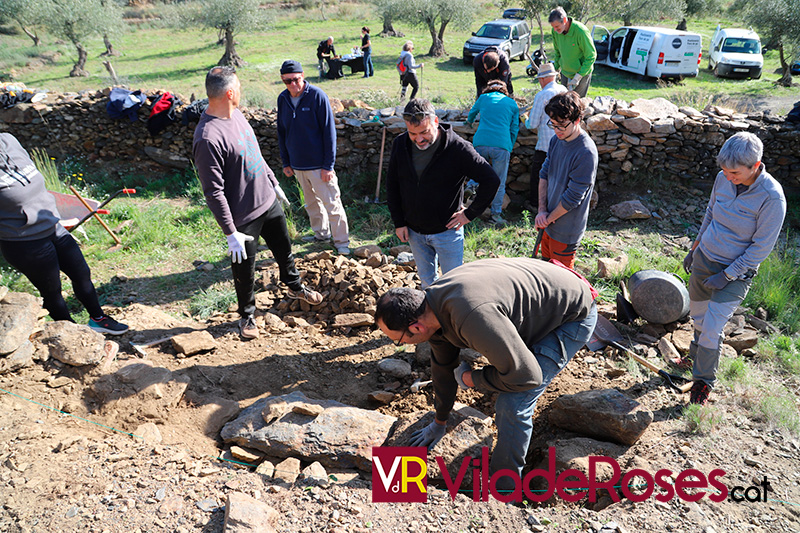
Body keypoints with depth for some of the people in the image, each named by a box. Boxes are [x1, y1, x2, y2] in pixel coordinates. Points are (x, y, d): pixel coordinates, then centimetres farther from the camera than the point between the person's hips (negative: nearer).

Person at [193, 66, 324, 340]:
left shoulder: (236, 114, 1)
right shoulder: (208, 138, -27)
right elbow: (214, 192, -25)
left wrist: (274, 183, 22)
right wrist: (230, 232, -23)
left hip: (269, 202, 8)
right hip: (243, 217, -8)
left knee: (284, 248, 25)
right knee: (245, 270, 11)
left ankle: (295, 287, 52)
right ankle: (247, 315, 34)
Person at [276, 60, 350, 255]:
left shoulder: (317, 96, -13)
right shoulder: (283, 99, 4)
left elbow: (329, 132, -12)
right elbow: (282, 133, 14)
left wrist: (328, 165, -14)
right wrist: (286, 162, 12)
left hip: (319, 164, -6)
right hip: (298, 165, 6)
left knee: (332, 204, -1)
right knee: (312, 203, 18)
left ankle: (342, 241, 12)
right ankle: (321, 234, 35)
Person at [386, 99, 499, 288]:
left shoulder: (458, 148, -19)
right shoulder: (400, 144, -5)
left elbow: (490, 180, -14)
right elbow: (392, 185, 6)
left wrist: (470, 214, -12)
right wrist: (398, 222, 3)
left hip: (447, 231, -4)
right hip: (414, 231, 4)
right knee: (427, 280, 19)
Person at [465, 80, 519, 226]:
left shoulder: (483, 98, 18)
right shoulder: (512, 104, 17)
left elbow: (472, 112, 37)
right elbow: (514, 129, 15)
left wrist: (469, 121, 59)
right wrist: (509, 149, 24)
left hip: (480, 143, 1)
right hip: (501, 145, -1)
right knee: (499, 182, 5)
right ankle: (496, 213, 4)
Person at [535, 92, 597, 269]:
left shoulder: (586, 153, -25)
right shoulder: (556, 140, 0)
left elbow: (573, 196, -23)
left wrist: (549, 218, -11)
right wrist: (542, 211, -6)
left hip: (566, 228, -7)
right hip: (548, 221, 7)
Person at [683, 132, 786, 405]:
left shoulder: (772, 198, -23)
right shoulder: (723, 179, -6)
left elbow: (761, 247, -17)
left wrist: (727, 275, -16)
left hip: (736, 272, -5)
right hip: (704, 259, 5)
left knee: (712, 328, -6)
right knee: (697, 315, 19)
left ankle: (703, 380, 16)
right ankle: (696, 355, 45)